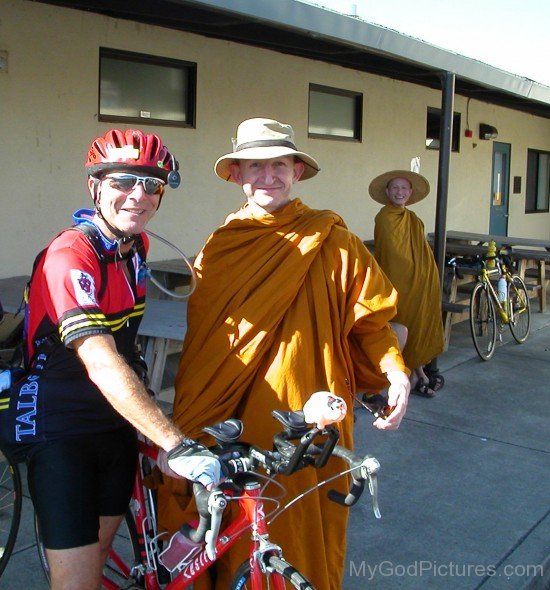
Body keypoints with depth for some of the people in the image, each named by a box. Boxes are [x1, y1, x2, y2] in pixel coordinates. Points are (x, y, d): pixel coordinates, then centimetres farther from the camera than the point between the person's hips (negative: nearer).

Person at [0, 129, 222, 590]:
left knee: (101, 547, 18)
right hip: (59, 430, -7)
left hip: (114, 421, 7)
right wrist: (175, 445, -41)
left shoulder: (136, 245, 1)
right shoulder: (70, 256, -24)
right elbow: (101, 365, -36)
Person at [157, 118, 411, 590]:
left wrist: (395, 373, -16)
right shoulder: (220, 248, 4)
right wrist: (186, 432, 11)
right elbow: (200, 344, 10)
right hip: (234, 426, 3)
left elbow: (370, 320, 1)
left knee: (304, 539, 9)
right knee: (233, 544, 12)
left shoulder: (333, 243, -5)